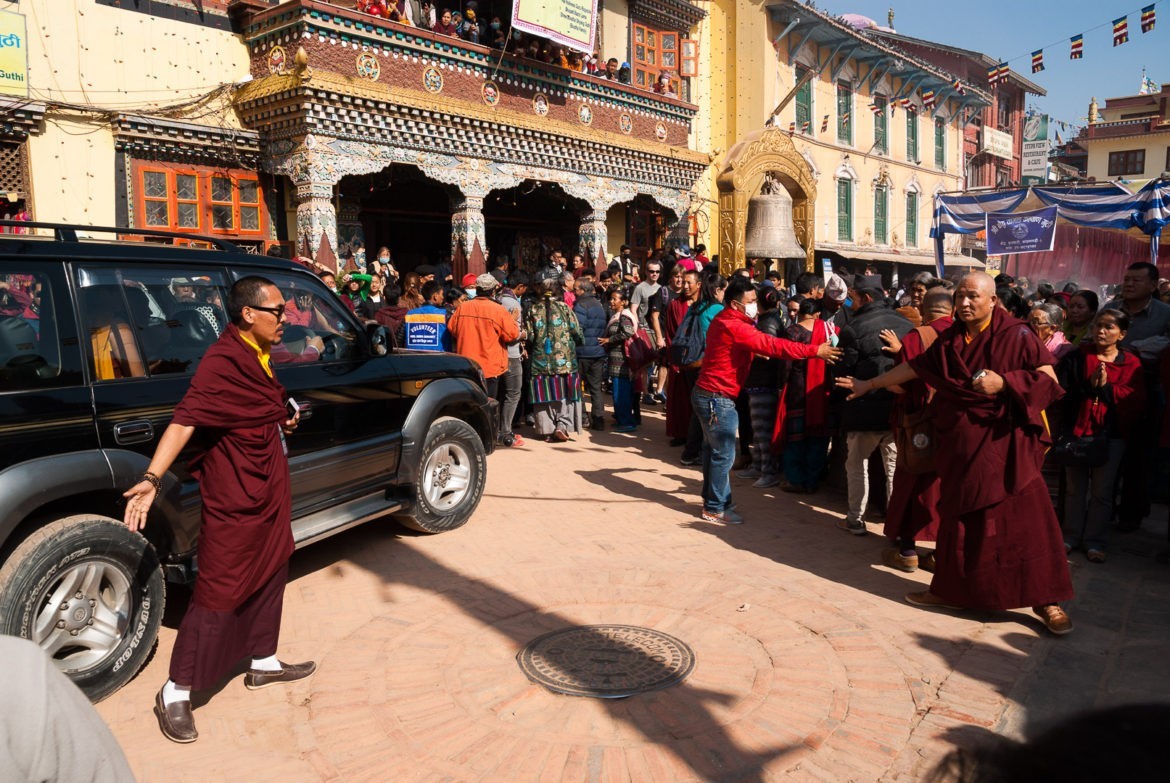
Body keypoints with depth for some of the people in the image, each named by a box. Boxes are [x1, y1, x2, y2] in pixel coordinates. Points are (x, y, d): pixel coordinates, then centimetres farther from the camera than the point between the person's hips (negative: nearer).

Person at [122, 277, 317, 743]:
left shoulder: (258, 357, 8)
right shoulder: (222, 363, -22)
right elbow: (185, 420, -32)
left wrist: (282, 421, 7)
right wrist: (153, 478, -41)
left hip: (270, 492, 10)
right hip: (232, 502, -10)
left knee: (270, 579, 20)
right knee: (219, 595, -2)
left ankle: (263, 664, 37)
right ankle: (175, 694, 12)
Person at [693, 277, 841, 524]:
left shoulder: (723, 320, 12)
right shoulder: (734, 326, -21)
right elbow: (773, 345, -25)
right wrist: (815, 351, -24)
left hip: (706, 393, 11)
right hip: (718, 399, -11)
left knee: (713, 449, 18)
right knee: (723, 454, -2)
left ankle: (712, 500, 29)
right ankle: (716, 508, 7)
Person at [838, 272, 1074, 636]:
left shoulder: (1016, 335, -8)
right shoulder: (949, 340, 8)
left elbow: (1049, 379, -11)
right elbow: (915, 367, 17)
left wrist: (1003, 383, -23)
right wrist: (870, 384, 21)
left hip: (1006, 442, -5)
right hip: (962, 443, 5)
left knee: (1026, 517, -6)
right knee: (959, 517, 13)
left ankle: (1046, 600, 6)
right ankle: (948, 589, 25)